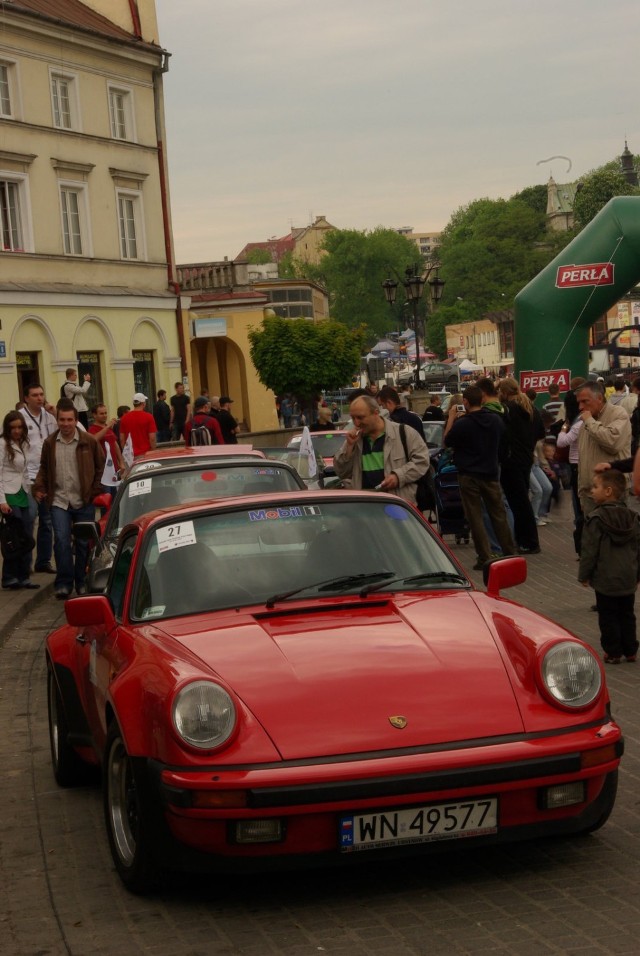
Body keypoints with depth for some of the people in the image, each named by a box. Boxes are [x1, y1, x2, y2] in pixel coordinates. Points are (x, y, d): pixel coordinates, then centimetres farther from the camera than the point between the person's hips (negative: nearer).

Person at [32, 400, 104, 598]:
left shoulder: (89, 441, -4)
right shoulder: (50, 443, 2)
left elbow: (101, 466, 4)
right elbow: (44, 468, 15)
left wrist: (95, 490, -1)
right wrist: (39, 487, 1)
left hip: (84, 502, -1)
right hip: (59, 501, 1)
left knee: (84, 543, 8)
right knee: (61, 541, -9)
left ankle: (82, 582, 21)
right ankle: (64, 582, -1)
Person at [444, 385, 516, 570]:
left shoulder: (461, 424, -16)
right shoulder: (496, 420, -1)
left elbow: (447, 442, 0)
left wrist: (450, 420, 9)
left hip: (469, 476, -4)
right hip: (491, 473, 4)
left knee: (475, 518, 1)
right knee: (499, 515, 13)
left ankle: (484, 558, 0)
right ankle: (510, 553, 18)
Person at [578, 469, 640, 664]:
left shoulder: (596, 519, -15)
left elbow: (589, 551, -13)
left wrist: (584, 575, -2)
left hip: (605, 580, -6)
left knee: (608, 617, 5)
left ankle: (613, 652, 8)